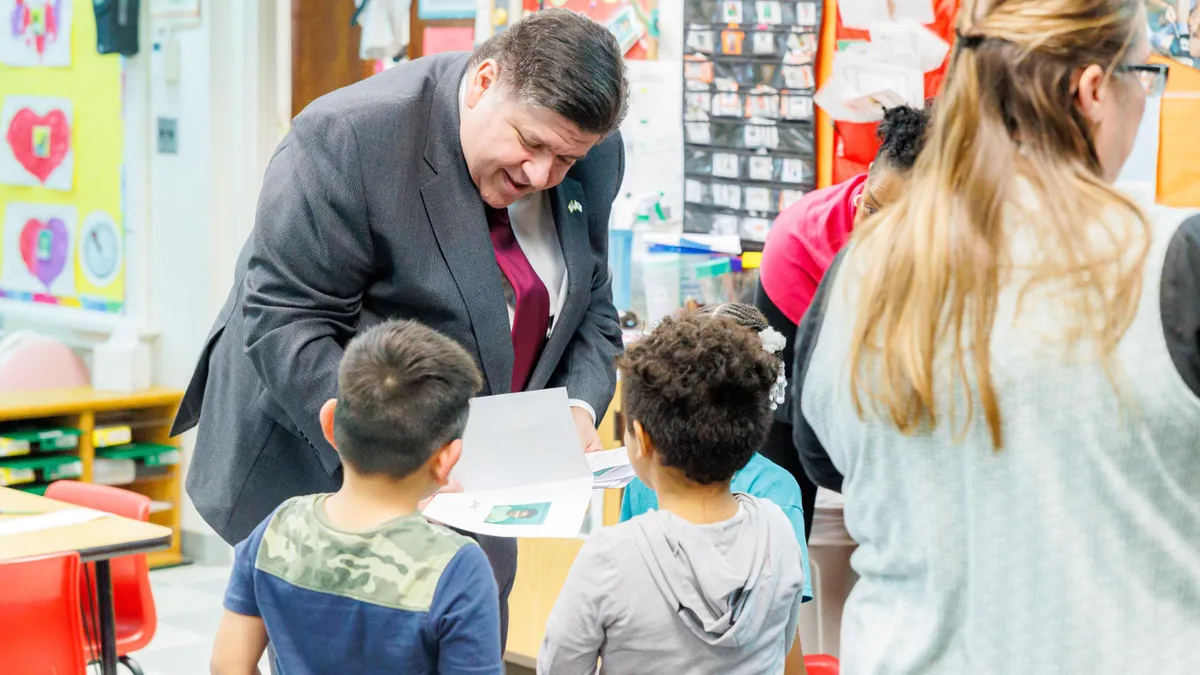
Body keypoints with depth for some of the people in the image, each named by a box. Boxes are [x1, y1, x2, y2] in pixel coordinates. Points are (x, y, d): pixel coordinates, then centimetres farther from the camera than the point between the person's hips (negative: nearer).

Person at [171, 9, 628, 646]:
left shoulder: (592, 160, -5)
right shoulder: (349, 138, -25)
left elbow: (590, 311, 7)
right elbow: (283, 324, -24)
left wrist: (580, 407, -12)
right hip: (320, 469, -6)